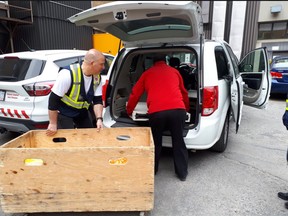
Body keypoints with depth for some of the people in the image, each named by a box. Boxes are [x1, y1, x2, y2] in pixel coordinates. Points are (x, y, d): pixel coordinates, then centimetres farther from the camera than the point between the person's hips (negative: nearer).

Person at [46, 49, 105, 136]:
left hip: (82, 112, 6)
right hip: (64, 112, -6)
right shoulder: (68, 74, -31)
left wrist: (99, 119, -20)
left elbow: (97, 100, -6)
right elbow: (53, 99, -26)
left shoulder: (97, 77, -11)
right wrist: (53, 124, -20)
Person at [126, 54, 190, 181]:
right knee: (178, 141, 15)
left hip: (156, 112, -1)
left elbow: (135, 94, 24)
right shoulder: (174, 71, 24)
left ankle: (152, 171, 32)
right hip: (177, 110, 1)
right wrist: (186, 109, 50)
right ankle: (182, 173, 26)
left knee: (155, 142, 18)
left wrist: (129, 111, 38)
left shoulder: (147, 73, 21)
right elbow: (184, 92, 34)